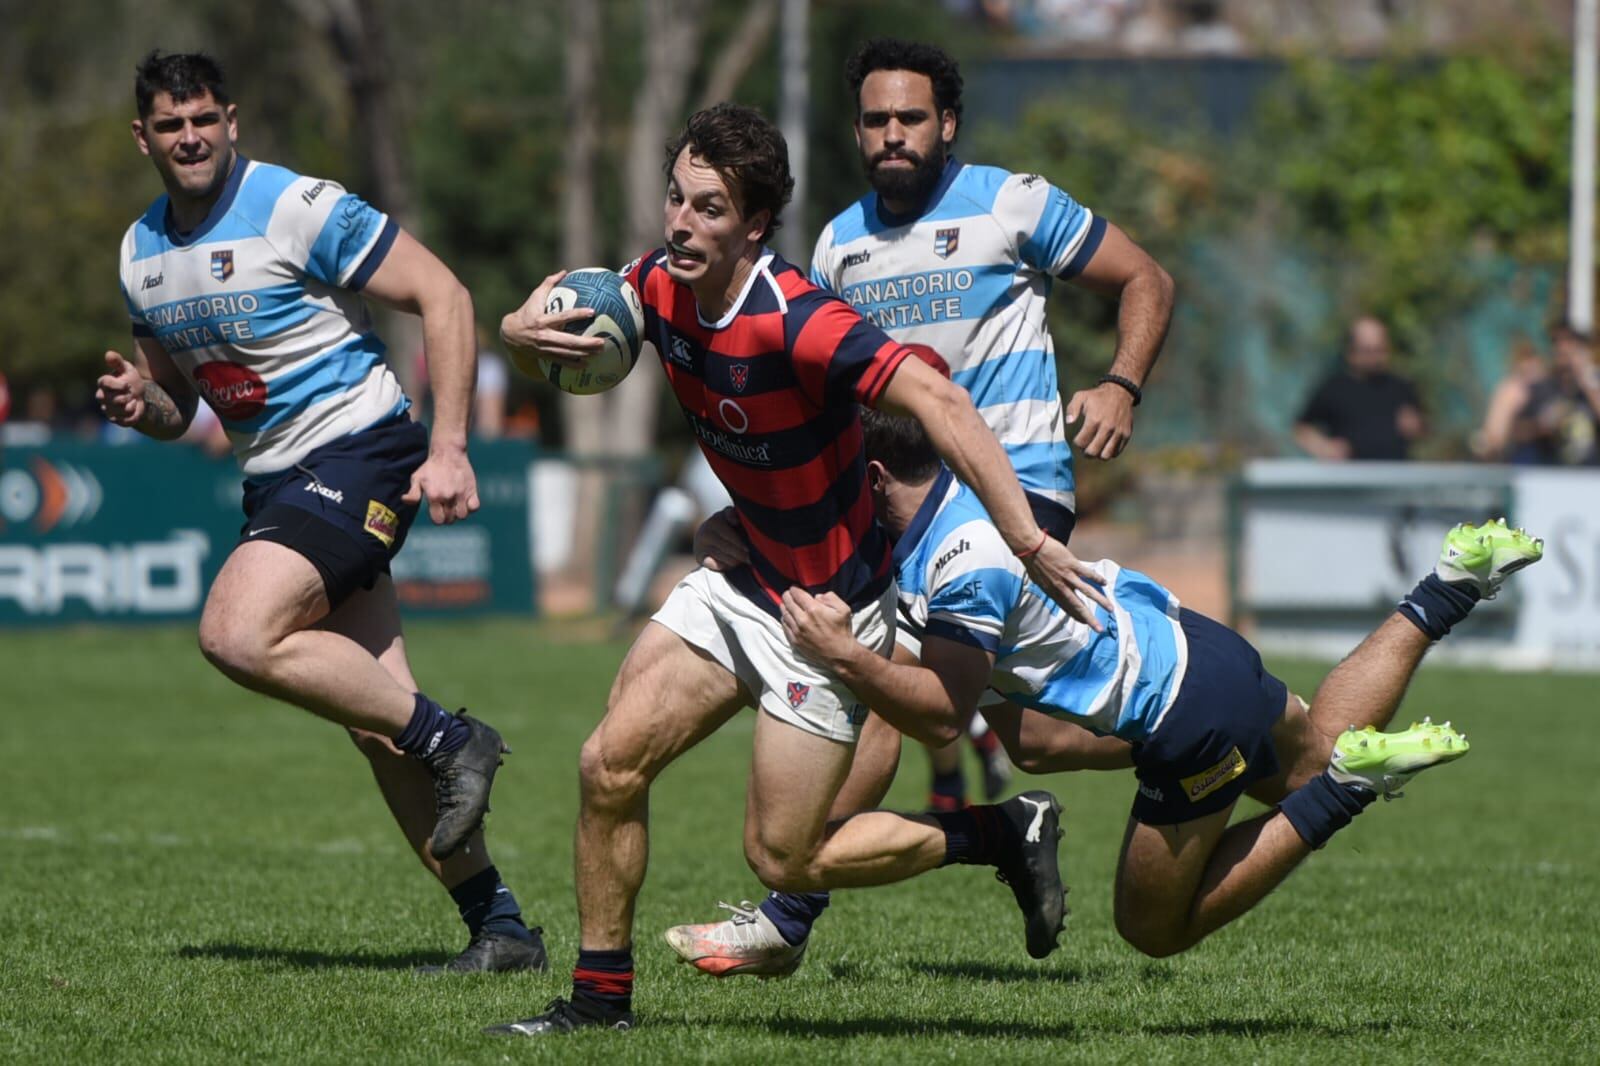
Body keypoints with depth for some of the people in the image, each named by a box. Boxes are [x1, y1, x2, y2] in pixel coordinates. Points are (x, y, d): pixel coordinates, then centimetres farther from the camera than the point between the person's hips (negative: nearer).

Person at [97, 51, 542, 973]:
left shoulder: (300, 209, -12)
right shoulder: (142, 254, 10)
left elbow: (444, 296, -11)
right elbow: (178, 405, 21)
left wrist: (449, 448, -16)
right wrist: (139, 402, -4)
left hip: (359, 454, -7)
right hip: (274, 481, 7)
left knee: (239, 636, -26)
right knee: (376, 719, 0)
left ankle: (450, 739, -13)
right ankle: (499, 926, 5)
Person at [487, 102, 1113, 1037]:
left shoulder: (794, 322, -30)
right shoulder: (660, 288, -6)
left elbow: (938, 402, -38)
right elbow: (535, 328, 9)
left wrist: (1028, 541, -46)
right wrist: (524, 331, -18)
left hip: (833, 605, -7)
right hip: (745, 581, 7)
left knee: (785, 857, -3)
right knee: (612, 763, -2)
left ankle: (1006, 833, 13)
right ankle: (602, 995, 12)